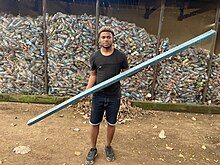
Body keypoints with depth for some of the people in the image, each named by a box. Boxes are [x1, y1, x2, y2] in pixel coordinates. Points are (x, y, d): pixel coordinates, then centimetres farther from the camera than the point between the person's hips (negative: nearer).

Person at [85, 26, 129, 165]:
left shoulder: (121, 56, -4)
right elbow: (93, 75, 10)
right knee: (94, 123, 10)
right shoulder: (95, 57, 0)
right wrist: (88, 89, -5)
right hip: (98, 96, 1)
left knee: (111, 123, 14)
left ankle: (108, 147, 39)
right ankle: (93, 149, 32)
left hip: (114, 97, -1)